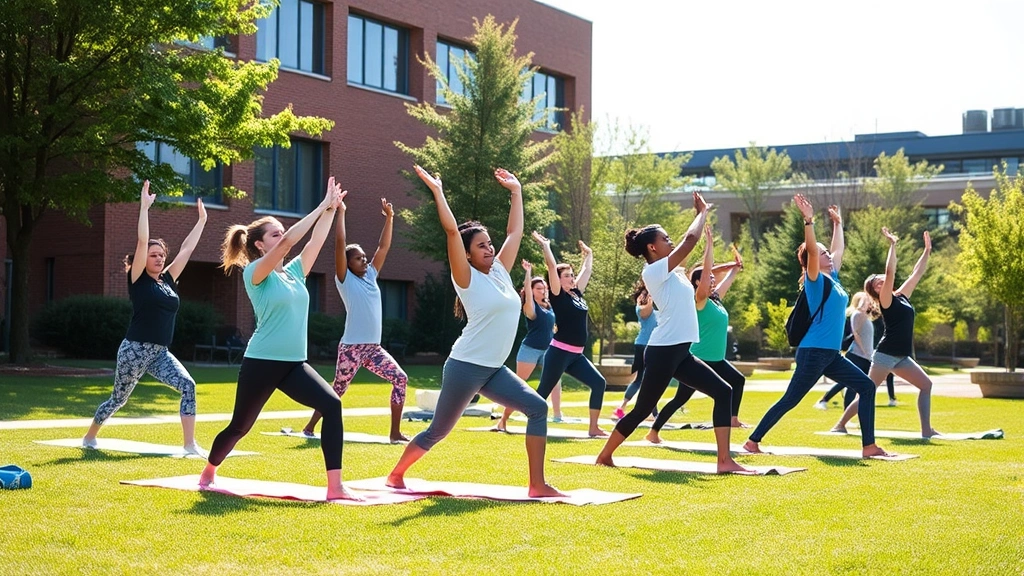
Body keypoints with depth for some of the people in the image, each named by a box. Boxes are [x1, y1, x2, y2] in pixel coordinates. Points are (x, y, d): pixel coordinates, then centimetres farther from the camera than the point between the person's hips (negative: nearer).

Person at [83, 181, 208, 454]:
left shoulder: (168, 280, 11)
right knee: (118, 399, 8)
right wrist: (144, 207, -16)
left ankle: (190, 444, -14)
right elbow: (142, 241, -13)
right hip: (135, 350, -5)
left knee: (188, 386, -14)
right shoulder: (138, 280, -4)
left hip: (160, 353, 5)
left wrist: (201, 221, 18)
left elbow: (187, 249, 15)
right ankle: (89, 437, 31)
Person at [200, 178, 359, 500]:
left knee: (331, 405, -18)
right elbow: (288, 242, -21)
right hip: (262, 362, -5)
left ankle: (335, 487, -21)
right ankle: (207, 474, 40)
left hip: (294, 364, 6)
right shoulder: (255, 273, -8)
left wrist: (332, 209, -5)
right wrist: (321, 206, -19)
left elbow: (315, 241, 7)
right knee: (240, 426, 9)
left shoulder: (295, 272, 11)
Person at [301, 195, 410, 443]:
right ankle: (309, 427, 20)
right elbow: (340, 244, -11)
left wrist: (389, 218, 13)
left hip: (374, 348, 6)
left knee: (401, 379, -6)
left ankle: (395, 432, -3)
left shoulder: (370, 276, 14)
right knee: (337, 391, 3)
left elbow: (384, 246, 17)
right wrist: (341, 212, -11)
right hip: (352, 347, -6)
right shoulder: (345, 280, -3)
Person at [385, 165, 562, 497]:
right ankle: (396, 475, 25)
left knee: (538, 408, -9)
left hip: (494, 369, 7)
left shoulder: (500, 271, 11)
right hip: (466, 366, -7)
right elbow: (451, 231, -17)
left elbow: (515, 231, 19)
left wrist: (516, 191, 22)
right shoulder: (467, 278, -7)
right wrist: (437, 191, -17)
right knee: (438, 431, 4)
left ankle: (537, 485, -9)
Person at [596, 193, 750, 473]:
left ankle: (725, 460, -7)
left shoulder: (672, 273, 15)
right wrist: (702, 212, -2)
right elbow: (689, 240, -16)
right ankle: (604, 456, 18)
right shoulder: (654, 271, -11)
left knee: (723, 392, -3)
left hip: (680, 353, 9)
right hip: (663, 351, -9)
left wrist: (709, 241, 21)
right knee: (642, 410, 1)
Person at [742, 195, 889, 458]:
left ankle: (868, 446, 3)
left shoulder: (833, 278, 14)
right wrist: (808, 219, -26)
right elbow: (810, 250, -23)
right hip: (813, 352, -9)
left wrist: (837, 222, 33)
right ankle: (753, 441, 5)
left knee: (867, 387, 2)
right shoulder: (815, 280, -8)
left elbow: (839, 248, 28)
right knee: (790, 400, -4)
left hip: (832, 354, 9)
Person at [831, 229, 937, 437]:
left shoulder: (902, 296, 13)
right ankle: (840, 425, 5)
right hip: (886, 354, -8)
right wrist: (893, 245, -17)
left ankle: (926, 429, -4)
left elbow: (917, 273, 19)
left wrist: (927, 250, 18)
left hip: (902, 357, 8)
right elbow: (890, 272, -18)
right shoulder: (886, 301, -7)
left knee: (926, 384, -2)